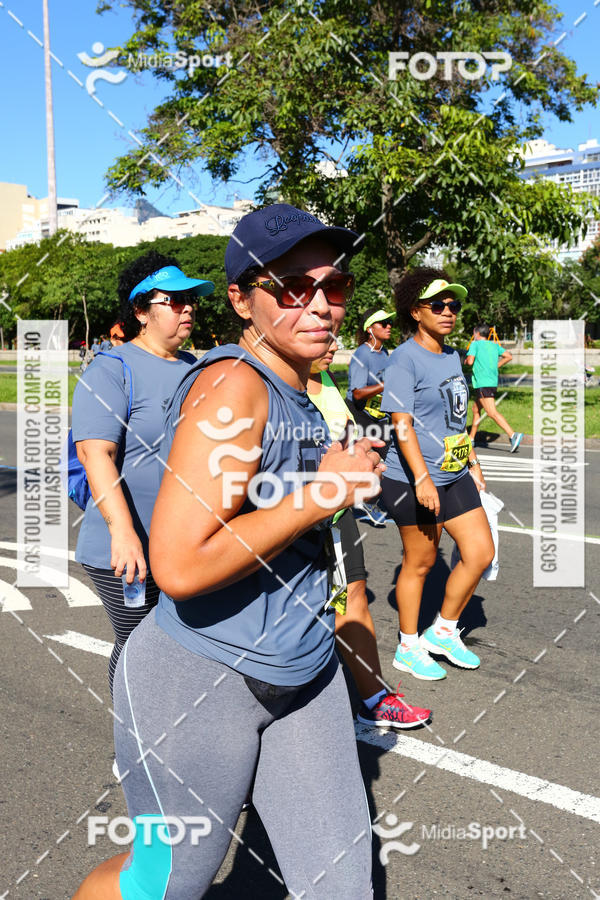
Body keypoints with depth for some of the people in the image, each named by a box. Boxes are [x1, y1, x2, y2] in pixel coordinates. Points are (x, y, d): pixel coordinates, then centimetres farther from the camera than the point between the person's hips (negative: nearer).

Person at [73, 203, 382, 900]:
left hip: (303, 673, 8)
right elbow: (180, 566, -32)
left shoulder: (295, 394, 7)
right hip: (199, 684, -8)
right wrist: (322, 492, -25)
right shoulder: (233, 385, -23)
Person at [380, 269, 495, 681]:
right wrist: (422, 479, -26)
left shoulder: (452, 356, 12)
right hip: (414, 481, -8)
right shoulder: (405, 359, -14)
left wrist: (472, 462, 22)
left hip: (455, 476, 8)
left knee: (481, 552, 5)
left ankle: (443, 632, 23)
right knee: (419, 563, 4)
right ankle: (408, 648, 22)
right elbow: (402, 424, -20)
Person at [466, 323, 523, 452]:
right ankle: (471, 438, 27)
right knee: (476, 409, 20)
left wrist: (466, 360, 8)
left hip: (482, 383, -8)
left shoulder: (475, 344, -2)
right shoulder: (494, 345, 16)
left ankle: (513, 435, -29)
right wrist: (496, 366, 17)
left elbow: (470, 361, -15)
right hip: (493, 382, 8)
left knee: (492, 413, -15)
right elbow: (509, 356, 10)